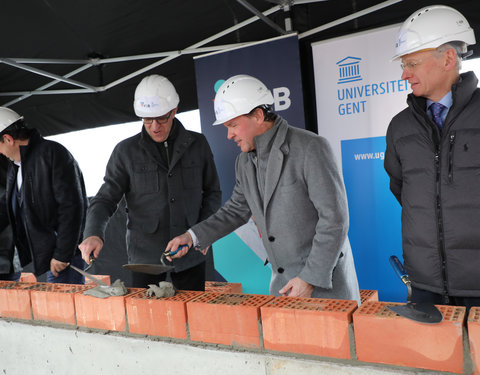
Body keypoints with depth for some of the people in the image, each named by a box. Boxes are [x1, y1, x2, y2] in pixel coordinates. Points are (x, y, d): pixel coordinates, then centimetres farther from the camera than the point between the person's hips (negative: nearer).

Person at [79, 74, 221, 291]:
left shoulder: (197, 144, 3)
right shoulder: (126, 151, -1)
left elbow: (212, 192, 11)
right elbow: (105, 199, -1)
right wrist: (93, 234, -19)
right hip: (145, 256, -1)